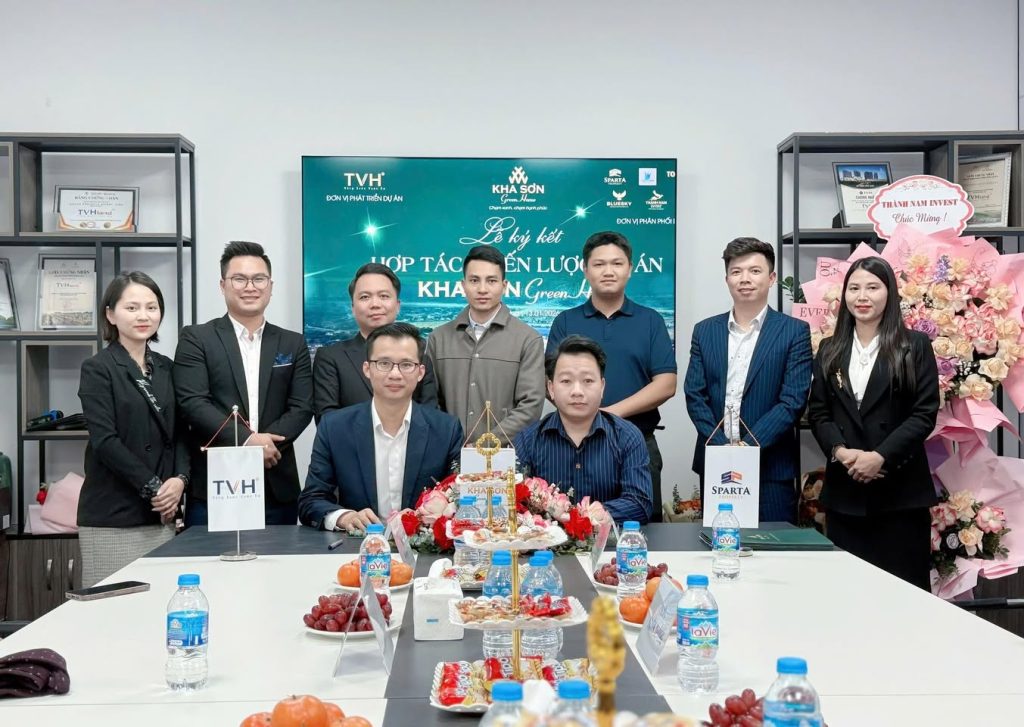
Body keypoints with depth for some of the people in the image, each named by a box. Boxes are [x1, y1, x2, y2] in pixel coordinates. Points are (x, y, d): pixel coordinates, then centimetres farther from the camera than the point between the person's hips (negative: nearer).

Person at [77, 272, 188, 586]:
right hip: (111, 517, -5)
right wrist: (152, 487, -12)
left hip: (160, 513, 5)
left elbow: (179, 433, 13)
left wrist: (179, 479, -5)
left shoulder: (166, 368, 14)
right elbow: (104, 440, -11)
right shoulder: (98, 369, -2)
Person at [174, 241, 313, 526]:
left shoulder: (293, 344, 13)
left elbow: (302, 407, 4)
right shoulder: (196, 339, 4)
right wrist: (247, 440, -17)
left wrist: (266, 443, -13)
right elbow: (193, 403, -8)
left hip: (278, 490, 3)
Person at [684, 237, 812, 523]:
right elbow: (694, 396, 3)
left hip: (771, 468, -3)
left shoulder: (795, 332, 0)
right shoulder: (705, 331, 9)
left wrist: (748, 446, -15)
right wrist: (722, 447, -10)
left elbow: (793, 401, -7)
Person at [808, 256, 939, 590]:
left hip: (900, 488, -3)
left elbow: (925, 414, -4)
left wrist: (881, 457, -15)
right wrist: (840, 451, -11)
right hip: (844, 489, 3)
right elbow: (818, 412, 8)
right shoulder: (830, 350, 13)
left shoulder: (915, 346, 3)